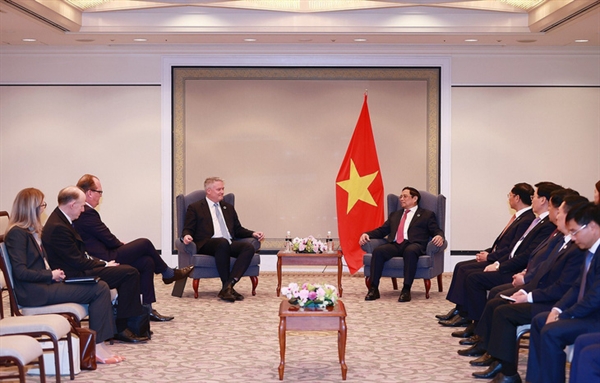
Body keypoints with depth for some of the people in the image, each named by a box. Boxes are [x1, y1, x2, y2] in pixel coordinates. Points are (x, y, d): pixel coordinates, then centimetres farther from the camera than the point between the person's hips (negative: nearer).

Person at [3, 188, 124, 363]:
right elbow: (20, 272, -19)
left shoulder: (31, 231, 18)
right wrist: (51, 275, -13)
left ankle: (99, 344, -11)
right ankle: (96, 347, -12)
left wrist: (55, 273, 1)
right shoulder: (17, 233, -11)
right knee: (99, 290, -17)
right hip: (34, 292, -9)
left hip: (45, 284, 9)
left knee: (101, 287, -7)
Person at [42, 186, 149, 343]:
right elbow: (78, 262, -21)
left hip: (77, 271, 11)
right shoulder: (58, 228, -23)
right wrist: (104, 264, -8)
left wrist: (102, 262, 5)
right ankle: (121, 328, -8)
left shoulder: (60, 220, 10)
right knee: (130, 273, -14)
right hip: (75, 277, -11)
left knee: (128, 271, 14)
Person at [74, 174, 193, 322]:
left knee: (147, 262, 7)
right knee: (144, 243, -6)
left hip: (99, 258, 10)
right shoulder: (87, 213, -21)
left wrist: (120, 244, 6)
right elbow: (108, 239, -17)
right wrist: (122, 245, 2)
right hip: (105, 259, -10)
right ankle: (168, 273, 18)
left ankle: (147, 308, 9)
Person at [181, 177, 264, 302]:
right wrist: (186, 236, -19)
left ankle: (229, 284, -35)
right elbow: (188, 229, 6)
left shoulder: (228, 208, 28)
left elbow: (238, 229, 27)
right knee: (223, 242, -39)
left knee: (249, 247, -27)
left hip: (229, 244, 5)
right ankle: (227, 286, -32)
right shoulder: (195, 208, 12)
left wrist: (253, 234, 9)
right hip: (207, 244, -5)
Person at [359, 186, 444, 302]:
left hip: (413, 245, -4)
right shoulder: (394, 215, 32)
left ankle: (406, 290, -39)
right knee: (378, 251, -29)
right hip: (394, 245, 4)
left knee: (410, 251, -40)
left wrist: (439, 236, -16)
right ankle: (373, 289, -30)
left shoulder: (427, 215, 19)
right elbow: (381, 230, 26)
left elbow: (437, 231, 9)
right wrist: (366, 234, 7)